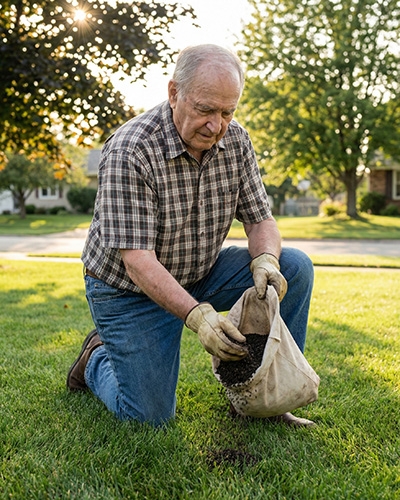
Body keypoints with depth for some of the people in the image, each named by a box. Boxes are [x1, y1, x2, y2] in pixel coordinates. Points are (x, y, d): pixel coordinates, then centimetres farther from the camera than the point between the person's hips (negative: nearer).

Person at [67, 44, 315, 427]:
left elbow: (259, 219, -4)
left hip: (200, 274, 6)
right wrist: (197, 315, -42)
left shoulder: (235, 142, -8)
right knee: (150, 417, -6)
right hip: (129, 290, -5)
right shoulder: (130, 151, -27)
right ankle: (98, 358, 26)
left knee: (295, 268, -14)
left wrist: (265, 260, -27)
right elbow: (137, 260, -30)